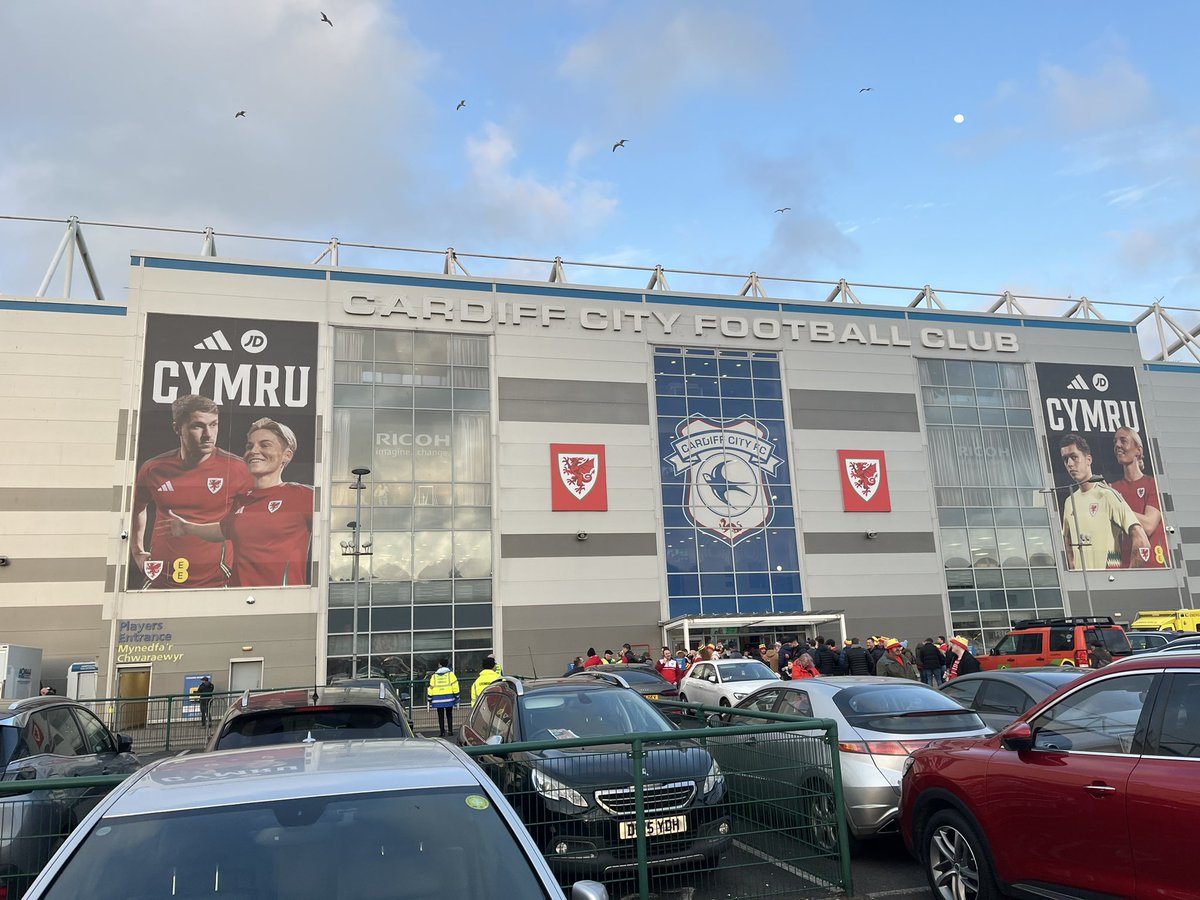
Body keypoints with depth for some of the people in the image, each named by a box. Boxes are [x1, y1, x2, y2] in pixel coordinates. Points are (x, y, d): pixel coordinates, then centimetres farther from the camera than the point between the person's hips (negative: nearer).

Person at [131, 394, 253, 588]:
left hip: (216, 583, -2)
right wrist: (137, 552, 18)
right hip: (160, 582, 3)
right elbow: (137, 507, 23)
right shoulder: (153, 469, 2)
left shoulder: (236, 469, -7)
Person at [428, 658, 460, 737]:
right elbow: (455, 686, -5)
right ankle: (450, 731, 7)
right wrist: (456, 697, 0)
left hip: (438, 699, 1)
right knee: (449, 715, 9)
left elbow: (431, 688, 7)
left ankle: (442, 732, 4)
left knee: (441, 716, 6)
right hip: (449, 698, -1)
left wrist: (430, 700, 14)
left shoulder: (434, 675, 6)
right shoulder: (450, 674, -1)